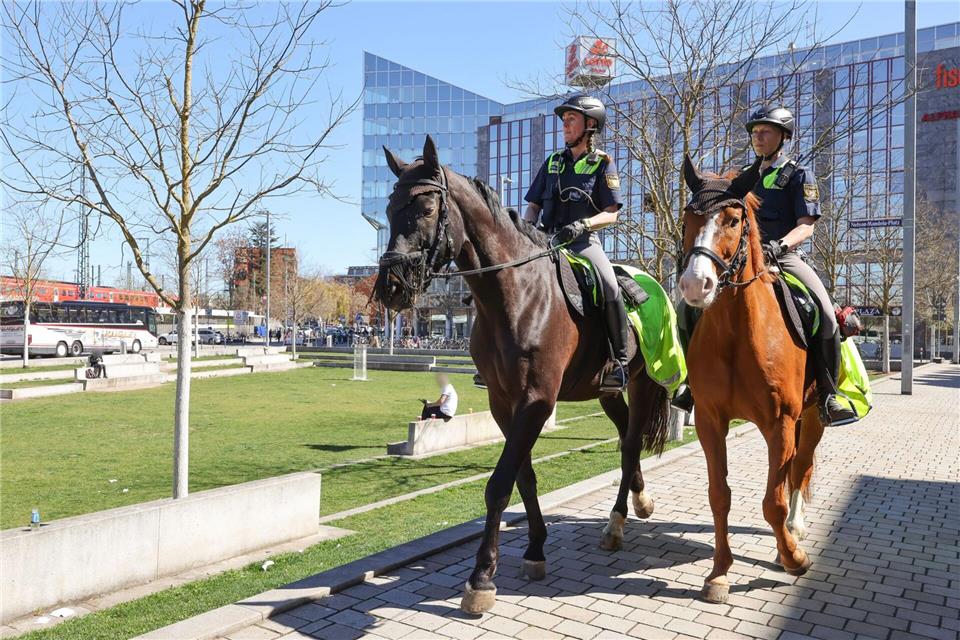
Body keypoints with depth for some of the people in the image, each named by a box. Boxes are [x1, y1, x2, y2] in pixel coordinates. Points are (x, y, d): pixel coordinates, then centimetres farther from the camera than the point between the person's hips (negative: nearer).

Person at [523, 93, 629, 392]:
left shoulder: (603, 164, 5)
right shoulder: (553, 162, 19)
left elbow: (611, 214, -3)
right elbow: (533, 205, 18)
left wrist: (582, 225, -21)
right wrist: (527, 225, -5)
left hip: (583, 241, -5)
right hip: (546, 240, 5)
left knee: (610, 288, -30)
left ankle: (620, 361, -18)